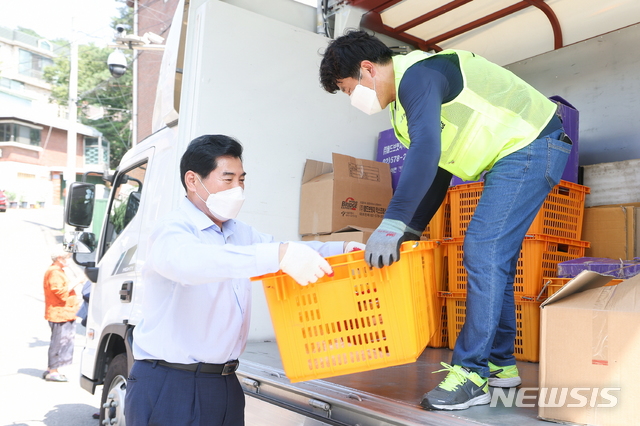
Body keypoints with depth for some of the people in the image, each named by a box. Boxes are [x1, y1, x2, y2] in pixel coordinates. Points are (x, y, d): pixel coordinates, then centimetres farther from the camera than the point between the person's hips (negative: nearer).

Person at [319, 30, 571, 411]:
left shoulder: (417, 74, -18)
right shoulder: (406, 102, 14)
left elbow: (426, 152, -34)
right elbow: (436, 173, 17)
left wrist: (392, 223, -38)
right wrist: (411, 229, 12)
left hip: (530, 145, -10)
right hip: (515, 157, 10)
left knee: (483, 254, -16)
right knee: (495, 260, 10)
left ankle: (471, 374, -11)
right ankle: (501, 364, 19)